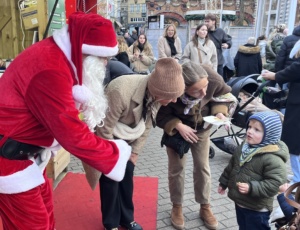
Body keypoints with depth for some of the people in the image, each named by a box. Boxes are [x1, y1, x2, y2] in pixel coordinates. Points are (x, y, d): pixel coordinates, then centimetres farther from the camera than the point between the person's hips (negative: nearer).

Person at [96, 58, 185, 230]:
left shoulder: (157, 93, -22)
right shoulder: (121, 91, -41)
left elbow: (147, 125, -4)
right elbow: (105, 130, -26)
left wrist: (135, 152, 1)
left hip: (127, 136, 5)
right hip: (107, 134, -5)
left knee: (127, 175, 10)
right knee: (111, 177, 0)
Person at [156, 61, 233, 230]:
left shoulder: (214, 79, -32)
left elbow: (226, 95, -8)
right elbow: (160, 116, -21)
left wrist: (220, 112, -26)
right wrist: (178, 126, -35)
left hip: (202, 128, 2)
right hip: (176, 129, -2)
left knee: (203, 167, 9)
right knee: (176, 168, 5)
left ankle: (205, 207, 29)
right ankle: (177, 207, 29)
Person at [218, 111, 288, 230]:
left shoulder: (273, 158, -26)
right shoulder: (244, 147, 0)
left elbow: (273, 184, -27)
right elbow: (231, 167, 13)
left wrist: (251, 188, -35)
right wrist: (223, 182, 20)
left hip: (257, 209, -8)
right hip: (240, 202, 8)